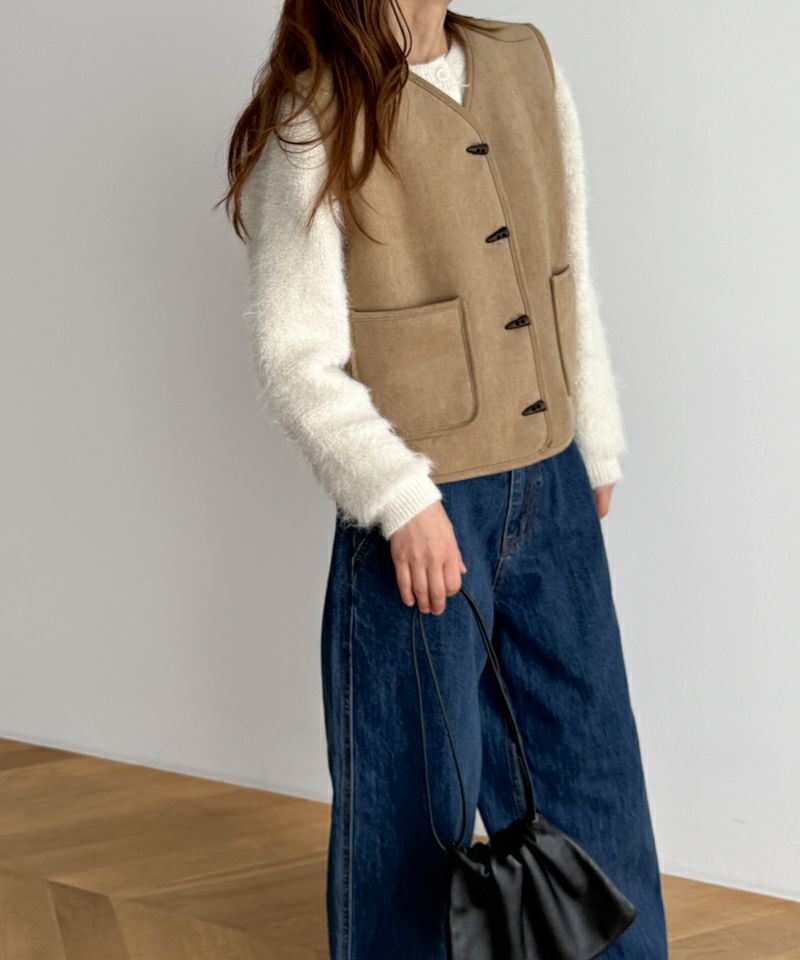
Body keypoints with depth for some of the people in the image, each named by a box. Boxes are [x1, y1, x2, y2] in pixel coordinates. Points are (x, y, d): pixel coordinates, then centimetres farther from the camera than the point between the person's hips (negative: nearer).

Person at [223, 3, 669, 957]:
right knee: (415, 786, 8)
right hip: (419, 513, -6)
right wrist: (401, 498, -22)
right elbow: (295, 359, -13)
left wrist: (596, 450, 17)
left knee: (587, 767, 17)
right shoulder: (314, 121, -11)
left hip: (552, 491, 6)